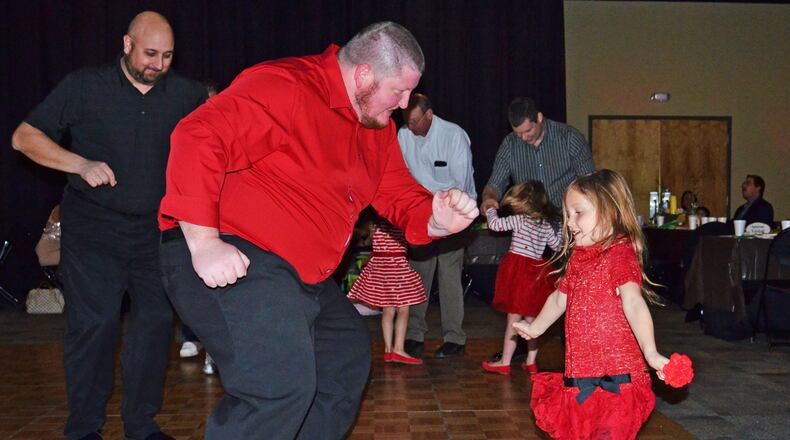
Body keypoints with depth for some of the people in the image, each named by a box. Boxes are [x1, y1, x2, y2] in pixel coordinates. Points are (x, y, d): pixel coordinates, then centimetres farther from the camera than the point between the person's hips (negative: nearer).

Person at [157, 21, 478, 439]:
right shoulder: (285, 87, -17)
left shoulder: (377, 126, 13)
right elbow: (198, 138, -26)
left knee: (348, 354, 21)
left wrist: (437, 218, -8)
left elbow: (401, 194, 15)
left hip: (302, 273, 10)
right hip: (233, 262, -10)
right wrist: (203, 242, -29)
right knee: (284, 383, -25)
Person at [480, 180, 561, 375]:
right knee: (532, 320, 12)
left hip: (519, 271, -6)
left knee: (513, 319, -2)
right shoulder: (546, 225, 8)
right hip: (537, 273, 6)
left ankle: (505, 362, 4)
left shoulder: (519, 220, -9)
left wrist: (490, 210, 15)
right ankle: (531, 362, 17)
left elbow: (495, 224, -5)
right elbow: (558, 246, 19)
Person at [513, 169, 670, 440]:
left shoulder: (619, 253, -13)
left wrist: (650, 352, -39)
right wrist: (536, 328, 42)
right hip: (580, 374, 8)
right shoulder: (577, 257, 12)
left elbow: (633, 302, -27)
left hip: (613, 376, -8)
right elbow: (559, 298, 28)